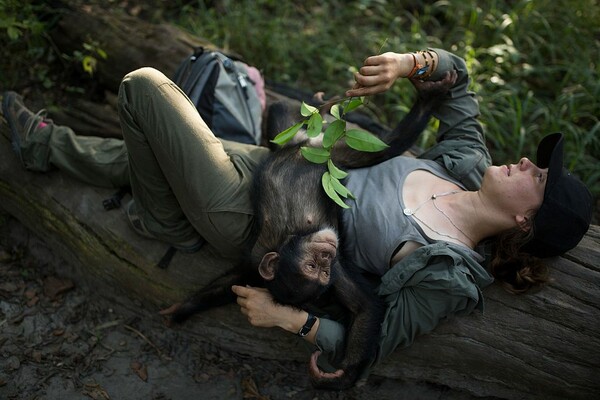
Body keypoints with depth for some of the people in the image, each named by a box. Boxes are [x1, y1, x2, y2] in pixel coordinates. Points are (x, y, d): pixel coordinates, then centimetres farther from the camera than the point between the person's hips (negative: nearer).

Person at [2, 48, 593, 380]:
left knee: (143, 86, -6)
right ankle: (49, 144, 48)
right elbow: (454, 72, 4)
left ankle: (162, 222, 18)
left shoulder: (449, 275, -21)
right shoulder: (470, 166, -4)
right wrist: (407, 63, -15)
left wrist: (282, 316, -20)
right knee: (141, 151, 21)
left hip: (252, 222, -7)